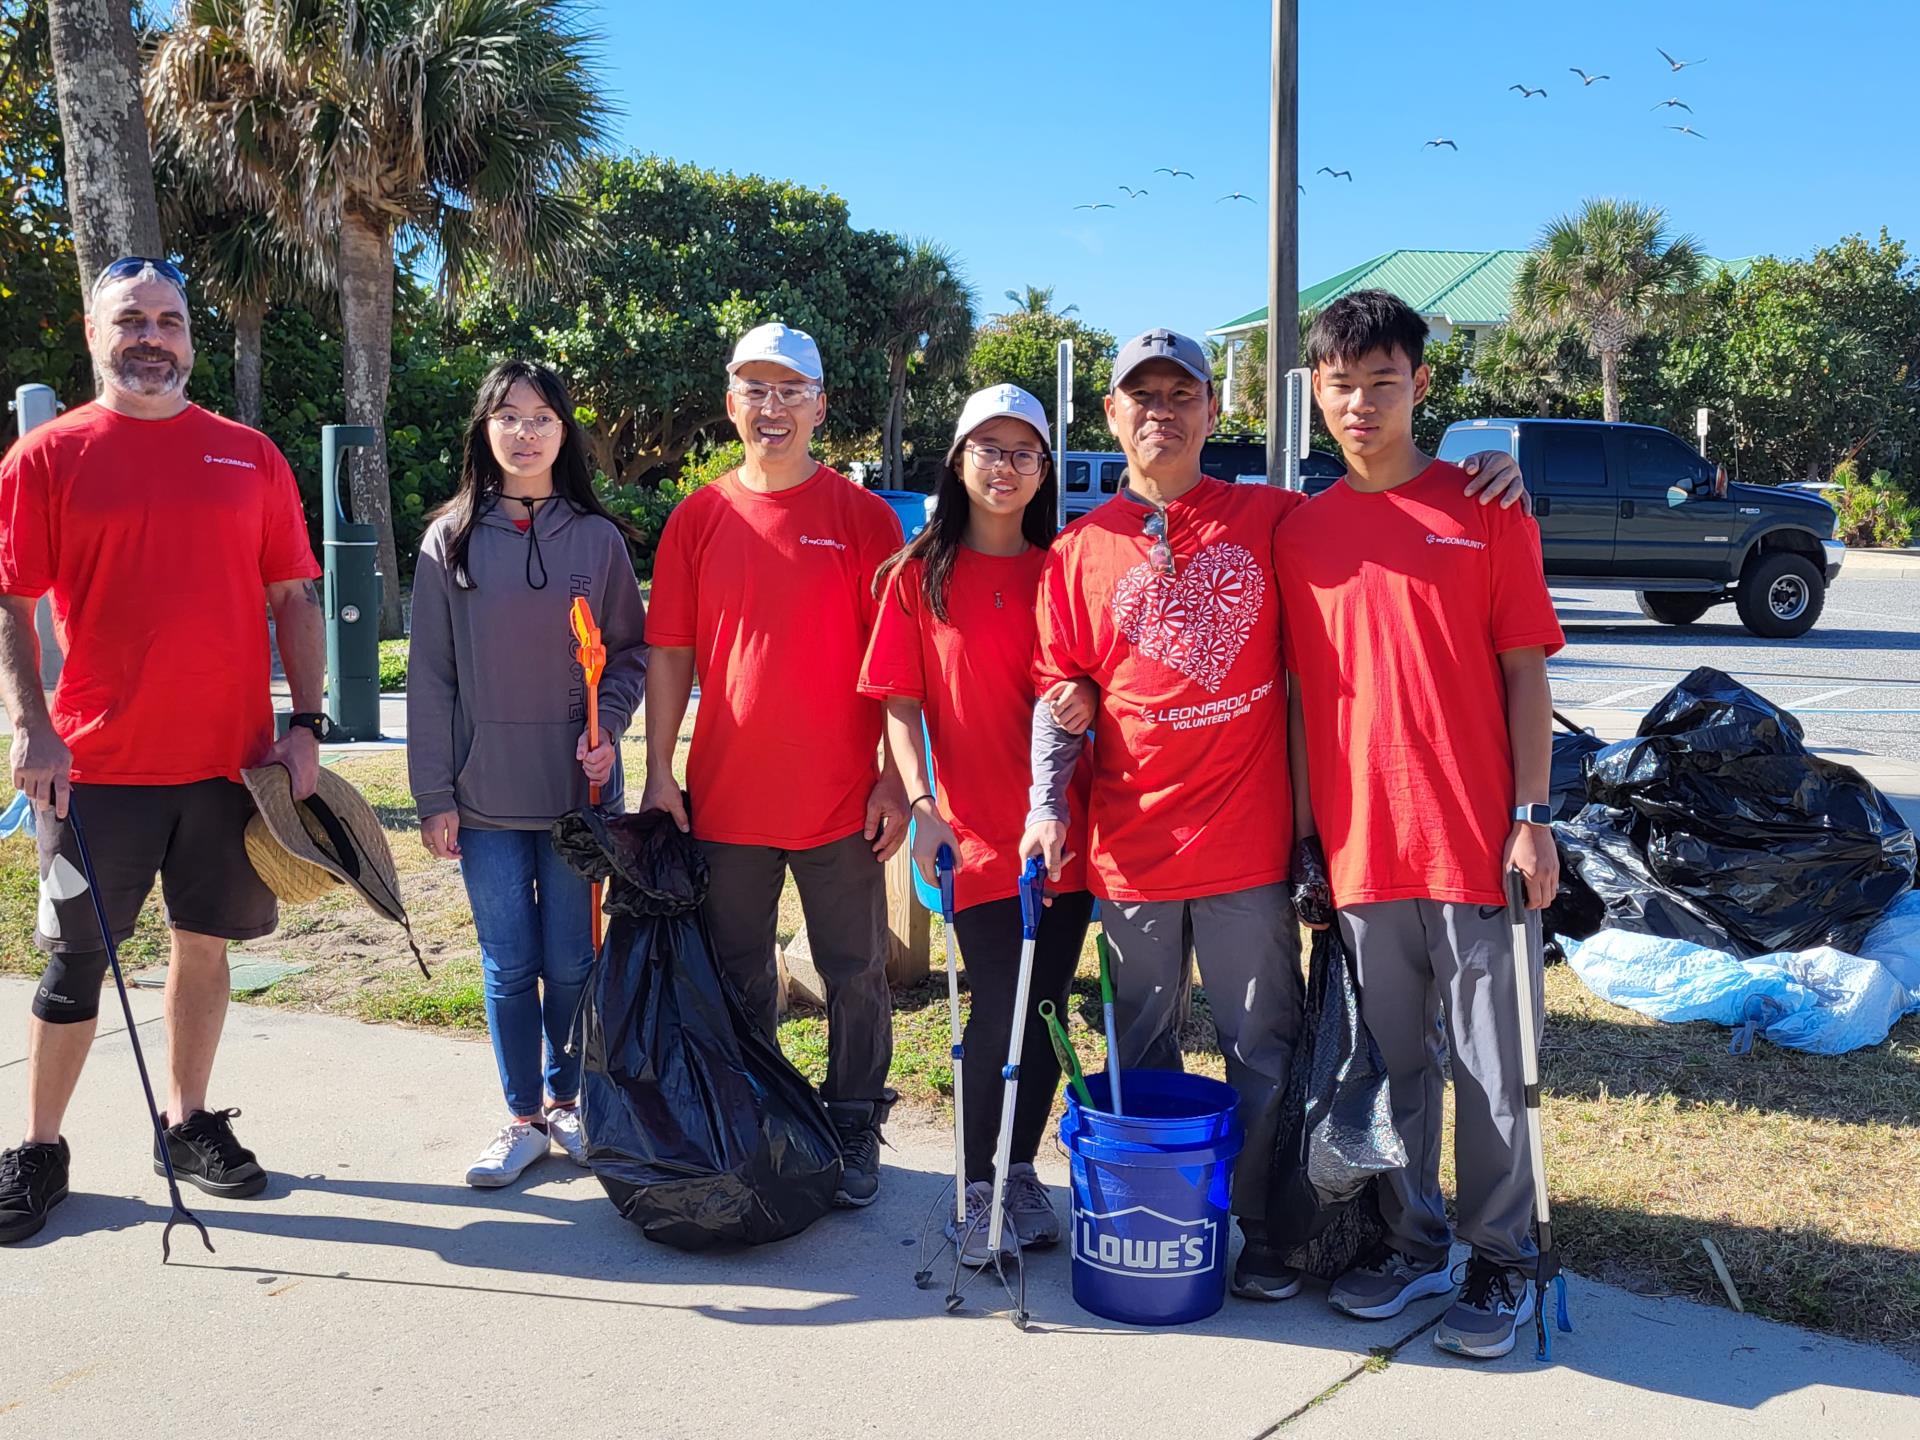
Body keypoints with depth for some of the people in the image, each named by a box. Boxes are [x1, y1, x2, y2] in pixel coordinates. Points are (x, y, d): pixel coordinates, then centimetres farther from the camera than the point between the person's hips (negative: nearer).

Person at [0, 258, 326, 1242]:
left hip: (233, 759, 2)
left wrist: (306, 725, 0)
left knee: (205, 940, 12)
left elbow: (294, 598, 8)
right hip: (100, 763, -2)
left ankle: (188, 1123, 28)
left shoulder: (249, 457, 8)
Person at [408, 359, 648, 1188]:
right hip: (485, 794, 0)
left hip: (578, 787, 0)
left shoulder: (597, 538, 2)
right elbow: (430, 675, 1)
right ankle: (523, 1118, 20)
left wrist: (608, 728, -10)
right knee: (508, 965, 6)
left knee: (570, 960, 7)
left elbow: (632, 648, 8)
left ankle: (565, 1100, 27)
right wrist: (433, 795, -2)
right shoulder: (451, 540, 2)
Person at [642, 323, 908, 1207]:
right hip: (726, 795, 2)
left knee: (855, 976, 8)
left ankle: (853, 1131, 25)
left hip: (840, 798, -2)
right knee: (740, 980, 13)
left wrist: (896, 777, -7)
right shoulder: (697, 519, 5)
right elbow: (671, 653, 5)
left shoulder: (861, 515, -2)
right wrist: (658, 775, 0)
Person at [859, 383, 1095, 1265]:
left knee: (1045, 1009, 8)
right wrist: (923, 807, -10)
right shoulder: (920, 576, 3)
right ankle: (978, 1184, 16)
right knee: (998, 1013, -4)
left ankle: (1021, 1170, 26)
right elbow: (900, 704, 1)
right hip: (976, 832, -2)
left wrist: (1086, 703, -11)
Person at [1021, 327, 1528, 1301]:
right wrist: (1047, 804, -7)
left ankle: (1261, 1231, 22)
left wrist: (1479, 481, -5)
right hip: (1128, 847, 1)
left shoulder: (1273, 519, 4)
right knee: (1142, 1058, 13)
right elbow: (1058, 689, 5)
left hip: (1250, 845, -1)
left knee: (1263, 1053, 7)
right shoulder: (1080, 551, 5)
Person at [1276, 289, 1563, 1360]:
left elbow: (1525, 670, -1)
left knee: (1492, 1065, 6)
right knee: (1392, 1060, 14)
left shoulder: (1486, 509, 0)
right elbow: (1303, 695, 9)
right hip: (1359, 847, 3)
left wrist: (1531, 816, -7)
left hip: (1476, 841, -3)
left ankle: (1504, 1261, 22)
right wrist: (1307, 837, 6)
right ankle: (1413, 1242, 30)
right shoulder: (1302, 533, 8)